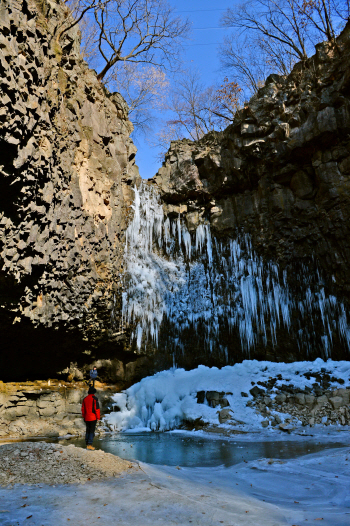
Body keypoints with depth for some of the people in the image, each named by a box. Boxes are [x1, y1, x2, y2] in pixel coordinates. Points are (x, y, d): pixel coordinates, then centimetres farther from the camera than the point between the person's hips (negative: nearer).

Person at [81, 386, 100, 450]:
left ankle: (87, 444, 16)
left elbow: (83, 409, 12)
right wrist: (98, 417, -5)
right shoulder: (94, 399, -12)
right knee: (92, 431, -3)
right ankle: (90, 444, -7)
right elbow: (97, 409, -14)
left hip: (87, 418, 6)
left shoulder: (85, 399, 6)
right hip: (93, 418, -6)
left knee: (88, 431, 13)